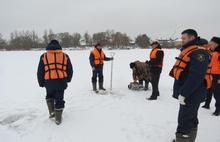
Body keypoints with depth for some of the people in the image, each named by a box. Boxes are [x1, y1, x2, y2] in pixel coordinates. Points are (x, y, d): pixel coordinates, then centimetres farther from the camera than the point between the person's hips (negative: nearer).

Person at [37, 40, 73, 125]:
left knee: (49, 95, 27)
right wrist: (68, 79, 30)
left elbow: (40, 72, 8)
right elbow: (70, 70, 15)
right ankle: (58, 119, 17)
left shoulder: (44, 56, 8)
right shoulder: (65, 56, 10)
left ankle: (52, 112, 22)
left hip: (48, 81, 0)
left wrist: (41, 83, 18)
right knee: (59, 99, 11)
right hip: (61, 81, 0)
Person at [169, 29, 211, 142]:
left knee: (184, 122, -6)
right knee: (190, 119, 22)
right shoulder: (187, 51, 15)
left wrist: (183, 93, -26)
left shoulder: (198, 53, -18)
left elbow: (196, 76, -27)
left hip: (191, 95, -10)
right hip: (186, 93, 10)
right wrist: (181, 91, 20)